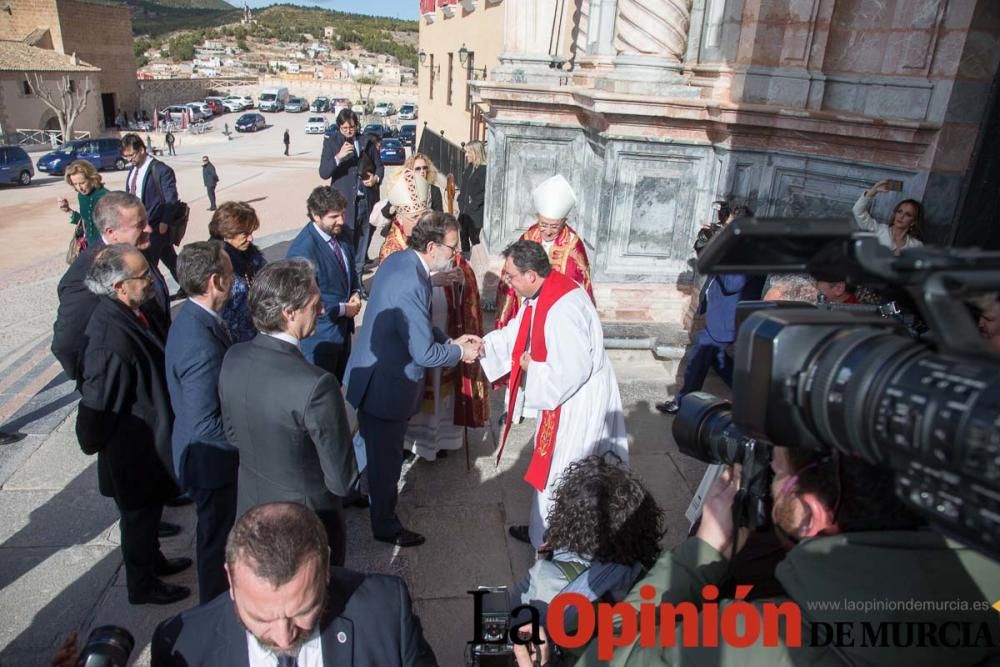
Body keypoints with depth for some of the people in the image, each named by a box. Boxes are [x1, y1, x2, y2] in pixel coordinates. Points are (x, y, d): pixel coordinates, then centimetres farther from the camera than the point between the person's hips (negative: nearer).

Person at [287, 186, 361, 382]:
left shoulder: (341, 234, -2)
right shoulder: (303, 249, -27)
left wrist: (356, 293, -4)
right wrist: (342, 309, -18)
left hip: (343, 325, 7)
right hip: (320, 334, -7)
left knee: (338, 382, 23)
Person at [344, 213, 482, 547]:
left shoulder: (399, 259, 0)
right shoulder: (411, 284, -31)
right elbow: (425, 353, -27)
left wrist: (450, 339, 4)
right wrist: (460, 351, -10)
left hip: (373, 374, 9)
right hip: (386, 385, -9)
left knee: (374, 447, 29)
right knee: (386, 457, 11)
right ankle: (386, 526, 31)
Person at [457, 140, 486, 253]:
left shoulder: (484, 170, -13)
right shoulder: (469, 168, 13)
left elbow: (485, 192, -18)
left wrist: (474, 205, -17)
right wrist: (461, 201, 9)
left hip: (476, 215, -8)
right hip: (465, 213, 8)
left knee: (475, 240, -2)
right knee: (464, 241, 15)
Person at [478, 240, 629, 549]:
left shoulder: (562, 309, -33)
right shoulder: (541, 292, -2)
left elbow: (571, 370, -32)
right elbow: (518, 332, 10)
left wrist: (531, 367, -17)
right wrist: (485, 345, -4)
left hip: (577, 401, -10)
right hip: (561, 394, 10)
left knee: (559, 473, 8)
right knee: (549, 466, 24)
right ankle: (544, 529, 44)